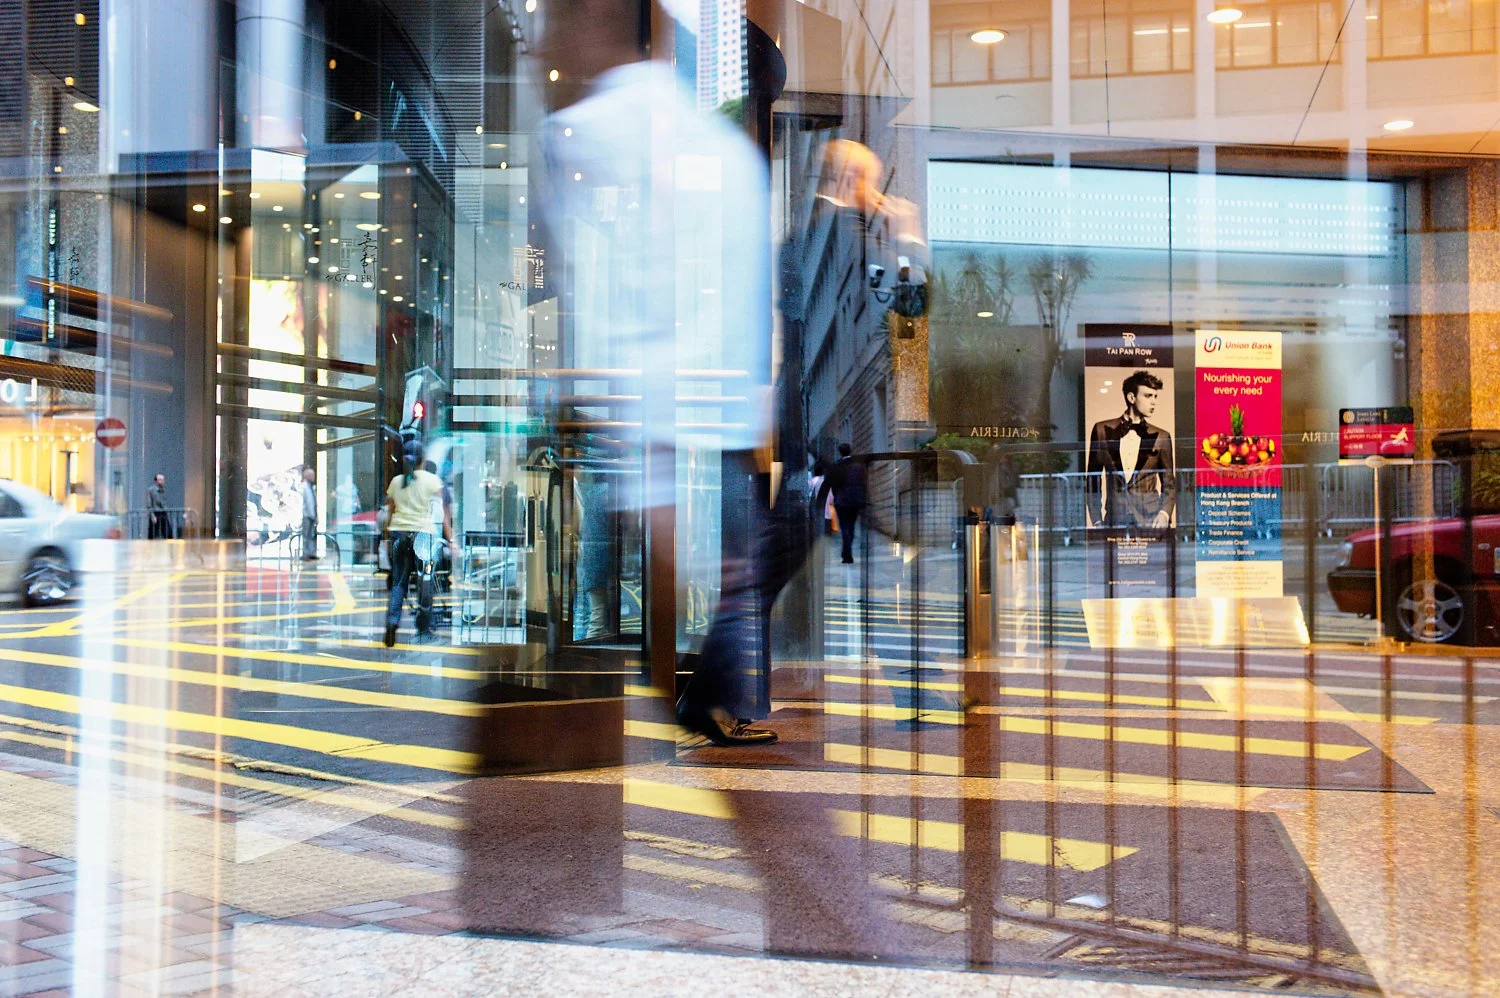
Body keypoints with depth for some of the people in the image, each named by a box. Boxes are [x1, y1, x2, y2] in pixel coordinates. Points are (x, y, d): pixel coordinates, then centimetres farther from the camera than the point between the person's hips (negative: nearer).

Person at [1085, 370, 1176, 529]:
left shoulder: (1161, 437, 8)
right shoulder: (1103, 430, 7)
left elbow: (1169, 484, 10)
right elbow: (1093, 479, 9)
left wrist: (1164, 513, -8)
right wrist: (1096, 520, 1)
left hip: (1150, 519, 0)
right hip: (1115, 519, 0)